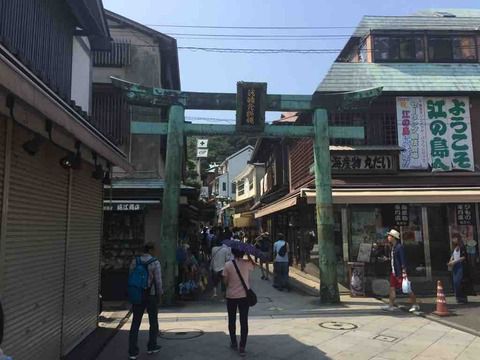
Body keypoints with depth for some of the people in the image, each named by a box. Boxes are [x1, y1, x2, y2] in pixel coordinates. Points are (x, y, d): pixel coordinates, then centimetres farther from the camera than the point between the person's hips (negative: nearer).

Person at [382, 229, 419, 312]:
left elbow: (403, 260, -18)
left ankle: (415, 305, 13)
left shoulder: (400, 247, -15)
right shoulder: (393, 247, 12)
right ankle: (391, 305, 7)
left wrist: (404, 272, -21)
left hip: (400, 272, -9)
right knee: (392, 288, 5)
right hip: (394, 272, 9)